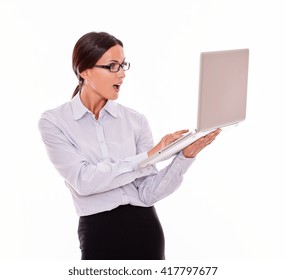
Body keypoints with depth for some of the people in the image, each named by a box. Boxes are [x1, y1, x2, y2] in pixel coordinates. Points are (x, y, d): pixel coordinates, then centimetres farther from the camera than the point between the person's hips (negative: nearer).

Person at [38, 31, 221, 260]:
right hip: (99, 234, -3)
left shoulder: (136, 121, 2)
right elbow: (83, 180, -18)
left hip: (145, 230, 3)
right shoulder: (54, 122, -5)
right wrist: (146, 156, -20)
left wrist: (185, 156, -17)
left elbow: (148, 192, -3)